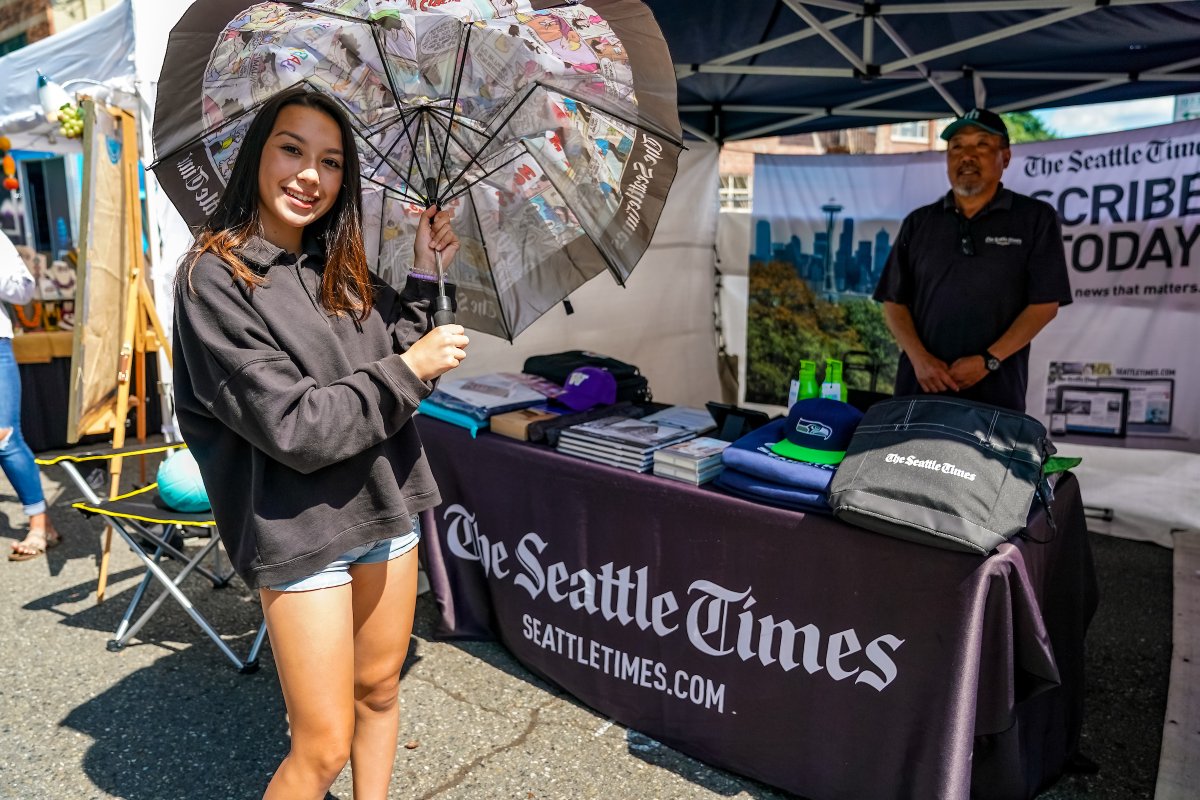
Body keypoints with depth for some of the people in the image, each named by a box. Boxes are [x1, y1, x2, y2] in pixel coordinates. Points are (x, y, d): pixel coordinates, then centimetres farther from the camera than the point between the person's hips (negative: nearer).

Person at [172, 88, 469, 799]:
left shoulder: (340, 271, 7)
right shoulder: (216, 278, -14)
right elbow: (297, 428, -20)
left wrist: (424, 274, 1)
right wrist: (409, 368, -15)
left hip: (385, 508, 7)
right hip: (303, 532, -6)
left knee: (380, 690, 22)